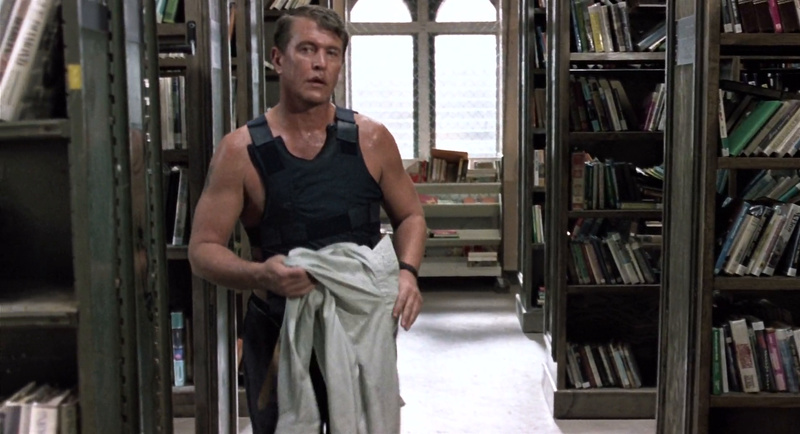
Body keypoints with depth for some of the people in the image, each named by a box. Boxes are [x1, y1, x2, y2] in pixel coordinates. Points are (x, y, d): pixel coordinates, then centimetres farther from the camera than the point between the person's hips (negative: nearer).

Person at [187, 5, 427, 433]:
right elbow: (203, 250, -6)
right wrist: (260, 274, -26)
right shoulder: (241, 151, -8)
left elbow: (410, 216, 10)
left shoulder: (371, 140, -2)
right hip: (278, 333, -1)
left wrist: (406, 271, -10)